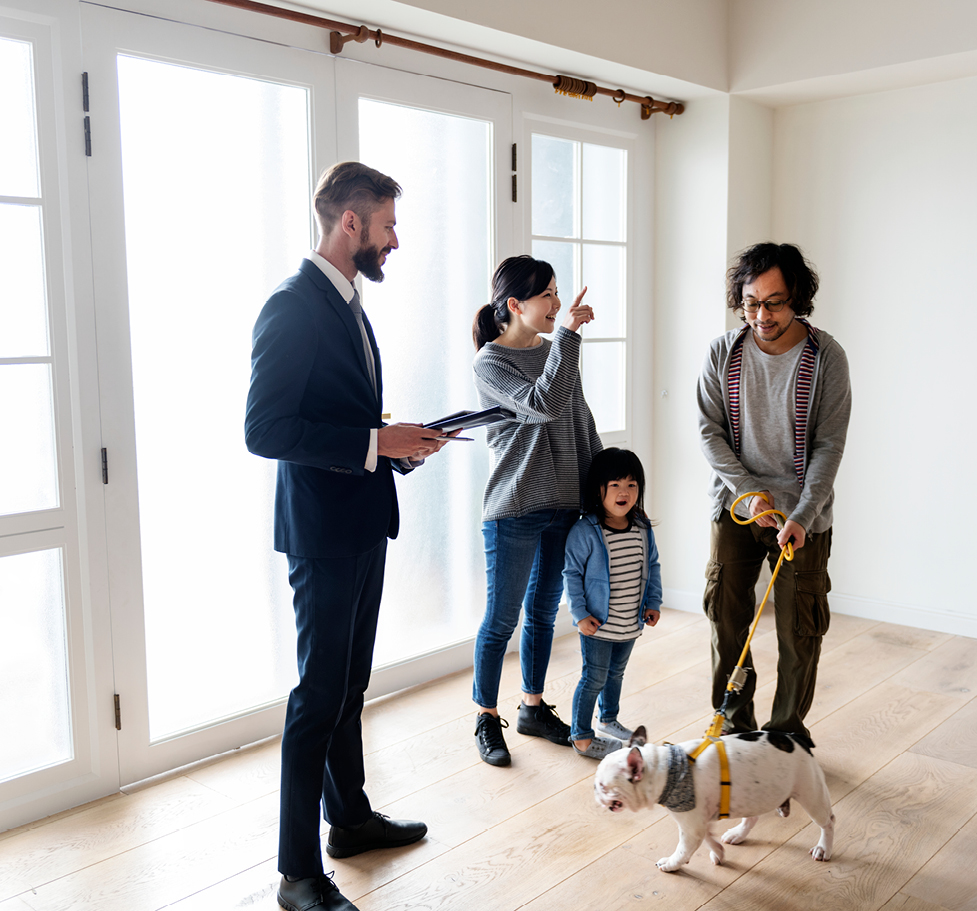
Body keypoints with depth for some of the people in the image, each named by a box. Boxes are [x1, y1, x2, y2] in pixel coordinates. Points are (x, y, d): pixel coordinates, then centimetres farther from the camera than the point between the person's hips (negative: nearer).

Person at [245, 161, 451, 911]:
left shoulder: (347, 303, 14)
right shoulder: (294, 305, -16)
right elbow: (265, 430, -23)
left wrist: (399, 445, 4)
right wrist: (376, 443, -22)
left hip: (363, 524, 9)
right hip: (323, 531, -9)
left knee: (349, 684, 19)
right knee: (319, 694, -2)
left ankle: (350, 816, 36)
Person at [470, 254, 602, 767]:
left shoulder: (553, 353, 10)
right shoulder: (489, 363, -10)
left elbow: (581, 423, 16)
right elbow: (544, 405, -26)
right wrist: (568, 333, -23)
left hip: (564, 505, 7)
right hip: (514, 512, -6)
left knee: (543, 613, 16)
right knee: (501, 619, 2)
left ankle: (533, 707, 31)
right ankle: (487, 719, 18)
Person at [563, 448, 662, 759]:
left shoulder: (643, 528, 1)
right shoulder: (584, 531, -17)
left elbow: (652, 566, 13)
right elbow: (572, 573, -13)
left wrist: (653, 603, 9)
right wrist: (580, 614, -15)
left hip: (631, 623, 6)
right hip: (597, 625, -6)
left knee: (616, 674, 22)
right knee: (594, 678, 1)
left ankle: (608, 720, 42)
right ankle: (581, 737, 15)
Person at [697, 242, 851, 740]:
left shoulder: (826, 357, -9)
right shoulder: (722, 352, -2)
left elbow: (829, 446, -10)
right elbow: (710, 432, -1)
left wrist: (802, 516, -19)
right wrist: (749, 491, -12)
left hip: (803, 515, -2)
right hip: (735, 508, 2)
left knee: (799, 630, 4)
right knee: (726, 618, 7)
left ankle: (788, 731, 21)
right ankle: (735, 723, 25)